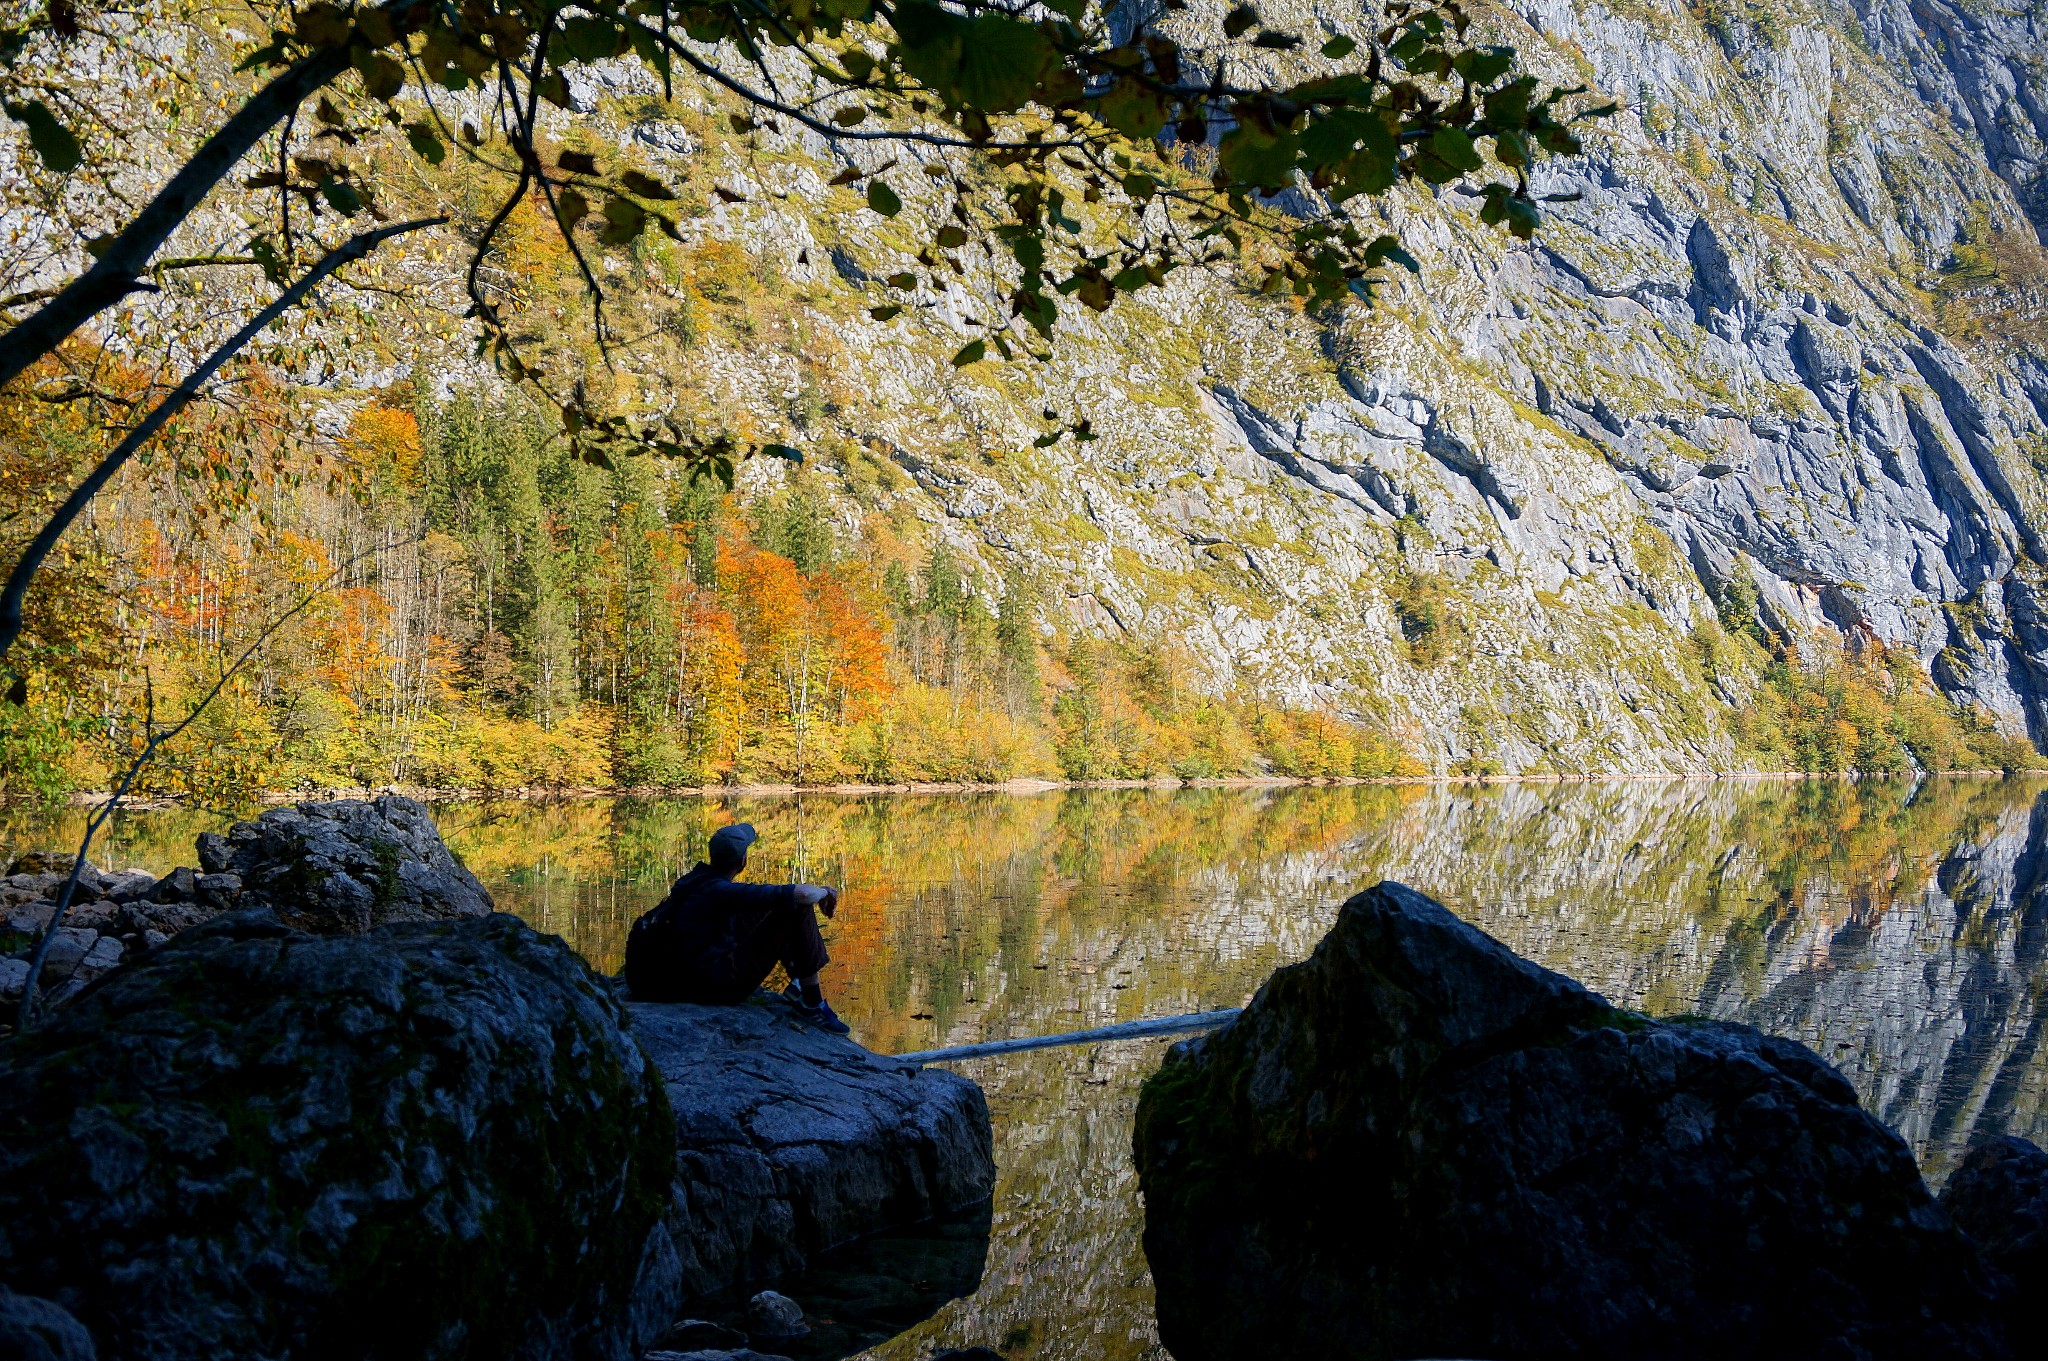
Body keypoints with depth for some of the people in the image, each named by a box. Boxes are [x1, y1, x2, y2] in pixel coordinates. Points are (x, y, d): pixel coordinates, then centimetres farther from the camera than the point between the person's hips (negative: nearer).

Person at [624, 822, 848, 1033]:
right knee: (797, 907, -12)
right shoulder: (721, 891, -21)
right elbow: (803, 893, -26)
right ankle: (813, 1004, -4)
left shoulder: (693, 878, 5)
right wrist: (824, 892, -4)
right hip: (722, 985, -10)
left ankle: (798, 981, 22)